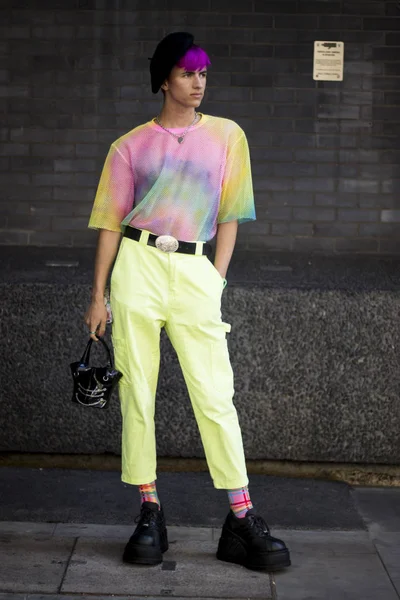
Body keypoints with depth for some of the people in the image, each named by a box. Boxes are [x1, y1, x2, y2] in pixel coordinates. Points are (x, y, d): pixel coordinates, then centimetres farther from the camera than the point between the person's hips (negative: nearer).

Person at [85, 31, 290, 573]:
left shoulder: (227, 136, 10)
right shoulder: (131, 146, 8)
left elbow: (229, 216, 11)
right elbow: (111, 222, 8)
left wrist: (216, 281, 1)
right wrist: (98, 296, 3)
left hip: (195, 270, 0)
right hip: (138, 265, 0)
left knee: (216, 395, -5)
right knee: (137, 392, 1)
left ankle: (242, 521, 0)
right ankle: (150, 513, 11)